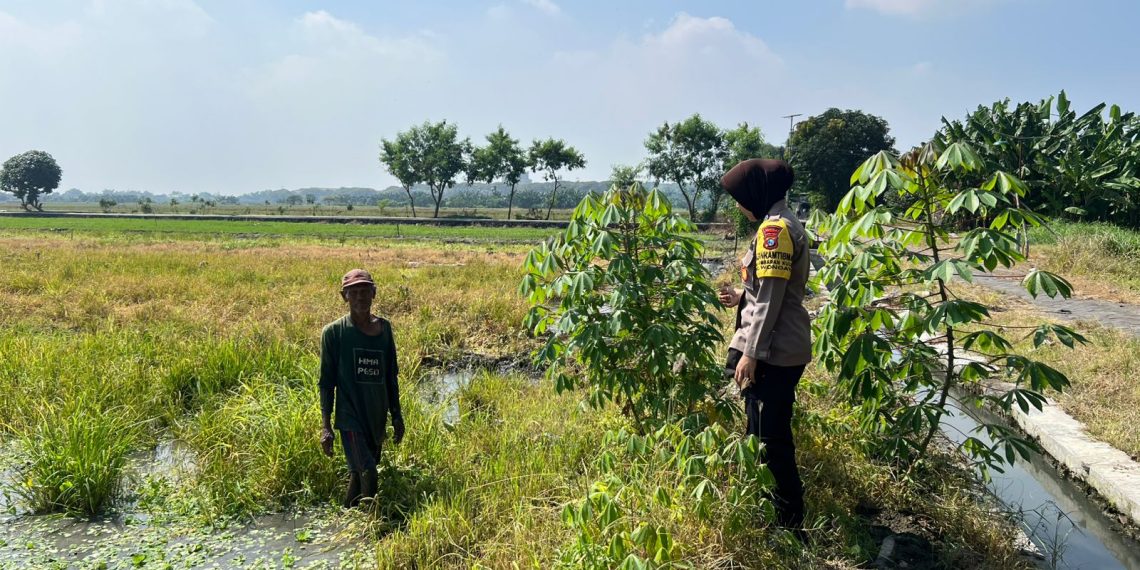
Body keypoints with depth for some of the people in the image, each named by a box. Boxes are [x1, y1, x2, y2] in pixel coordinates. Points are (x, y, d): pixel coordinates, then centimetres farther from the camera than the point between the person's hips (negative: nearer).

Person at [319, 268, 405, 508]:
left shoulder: (384, 327, 6)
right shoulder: (334, 332, -7)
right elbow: (326, 382, -5)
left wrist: (396, 415, 14)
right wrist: (326, 427, -9)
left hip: (377, 417, 5)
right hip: (351, 417, -5)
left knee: (358, 474, 13)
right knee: (367, 474, -15)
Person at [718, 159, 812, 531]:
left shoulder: (774, 228, -17)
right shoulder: (785, 224, 15)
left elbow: (770, 298, -21)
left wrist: (750, 352, -19)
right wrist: (740, 298, 12)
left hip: (772, 351, -10)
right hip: (782, 349, 10)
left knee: (771, 437, -1)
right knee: (763, 432, 20)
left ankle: (790, 522, 11)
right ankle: (772, 507, 34)